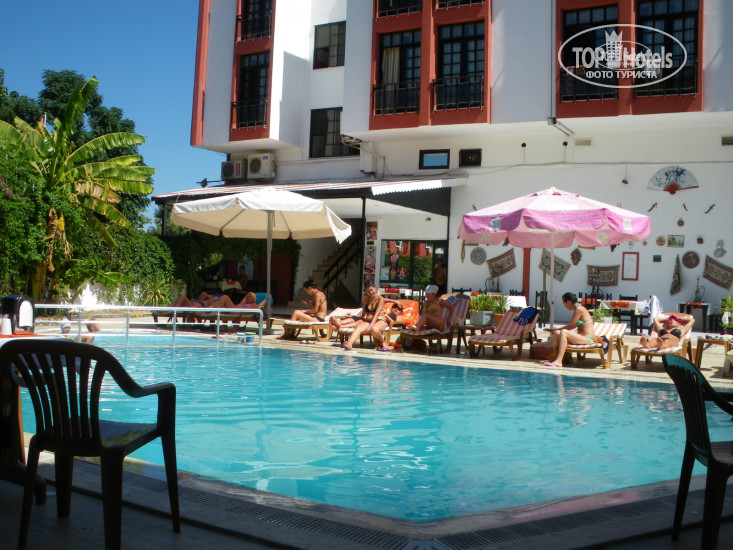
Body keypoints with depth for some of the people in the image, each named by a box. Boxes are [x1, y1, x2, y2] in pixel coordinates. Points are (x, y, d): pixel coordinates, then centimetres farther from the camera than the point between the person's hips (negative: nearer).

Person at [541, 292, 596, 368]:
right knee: (556, 333, -2)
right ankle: (556, 358, -6)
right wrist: (557, 330, 14)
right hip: (581, 337, 10)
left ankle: (558, 361, -32)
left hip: (587, 339, -10)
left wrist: (557, 329, -2)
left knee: (564, 332, -28)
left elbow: (571, 326, -14)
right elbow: (573, 325, 18)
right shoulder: (578, 308, 15)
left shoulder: (579, 309, -14)